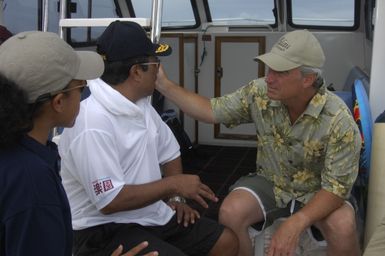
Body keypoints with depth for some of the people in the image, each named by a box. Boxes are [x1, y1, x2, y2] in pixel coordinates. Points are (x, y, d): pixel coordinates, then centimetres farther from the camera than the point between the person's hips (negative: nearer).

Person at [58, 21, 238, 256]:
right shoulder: (92, 124, -25)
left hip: (151, 215, 9)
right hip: (105, 229, -8)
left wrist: (176, 198, 5)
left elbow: (169, 152, 18)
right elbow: (110, 201, -27)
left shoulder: (141, 104, 4)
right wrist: (173, 184, -18)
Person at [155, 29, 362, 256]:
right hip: (270, 182, 3)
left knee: (342, 227, -32)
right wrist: (164, 84, -15)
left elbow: (337, 186, -26)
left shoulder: (338, 121, -27)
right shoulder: (259, 93, -16)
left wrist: (296, 223, -40)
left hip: (317, 192, -2)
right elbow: (211, 111, -7)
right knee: (230, 212, -26)